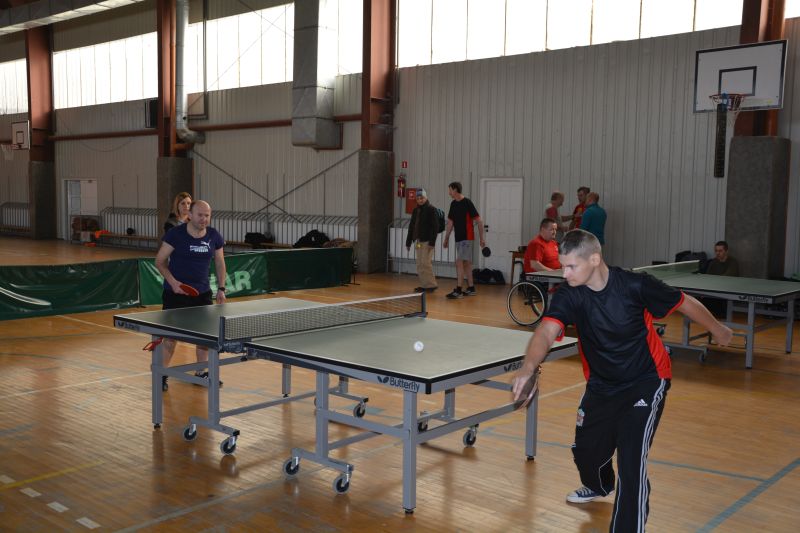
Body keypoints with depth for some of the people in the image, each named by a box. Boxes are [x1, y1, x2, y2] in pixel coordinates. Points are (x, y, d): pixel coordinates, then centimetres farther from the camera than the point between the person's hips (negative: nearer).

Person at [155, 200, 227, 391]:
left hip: (202, 293, 4)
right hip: (176, 293, -4)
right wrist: (173, 282, -18)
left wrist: (221, 288, 3)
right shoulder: (175, 234, -12)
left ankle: (201, 372, 23)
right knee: (171, 335, -1)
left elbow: (219, 263, 11)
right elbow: (160, 261, -6)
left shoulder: (214, 236, -1)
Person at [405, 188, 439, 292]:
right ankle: (423, 285, 14)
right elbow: (411, 226, 20)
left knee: (425, 263, -10)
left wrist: (432, 242, -19)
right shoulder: (415, 210, 15)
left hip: (427, 241, -7)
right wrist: (408, 242, 17)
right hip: (418, 241, 7)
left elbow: (435, 227, -13)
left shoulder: (431, 210, -6)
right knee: (419, 264, 7)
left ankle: (431, 285, -1)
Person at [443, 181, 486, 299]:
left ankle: (458, 290, -12)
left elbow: (479, 221, -11)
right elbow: (450, 222, 18)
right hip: (458, 238, 8)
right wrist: (446, 238, 18)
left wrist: (482, 238, -11)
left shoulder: (467, 203, -13)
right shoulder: (453, 204, 10)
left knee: (459, 263, -12)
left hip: (466, 238, -8)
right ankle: (471, 288, 19)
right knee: (466, 263, 12)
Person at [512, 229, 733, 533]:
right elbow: (546, 333, -36)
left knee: (631, 460, -17)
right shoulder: (569, 295, -19)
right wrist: (528, 367, -57)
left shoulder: (635, 285, -24)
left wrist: (718, 330, 8)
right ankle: (599, 487, 52)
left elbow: (684, 303, -7)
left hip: (646, 382, -4)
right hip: (601, 385, 4)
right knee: (585, 450, 15)